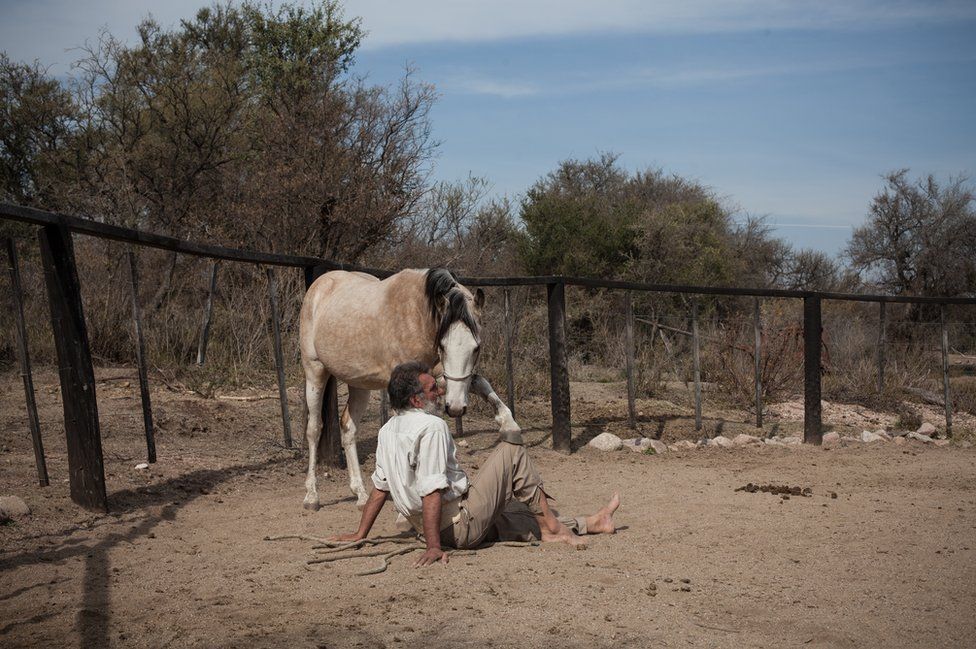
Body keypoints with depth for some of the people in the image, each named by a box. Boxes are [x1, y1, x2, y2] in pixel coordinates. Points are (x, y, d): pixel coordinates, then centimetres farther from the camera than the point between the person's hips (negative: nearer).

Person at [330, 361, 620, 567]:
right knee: (511, 449, -1)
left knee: (519, 516, 23)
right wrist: (434, 547, -25)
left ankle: (592, 523, 33)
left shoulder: (388, 430, 7)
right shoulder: (432, 426, -20)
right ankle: (552, 525, 6)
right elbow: (431, 491, -25)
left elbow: (379, 487, 10)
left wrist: (360, 534, 17)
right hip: (462, 525, -9)